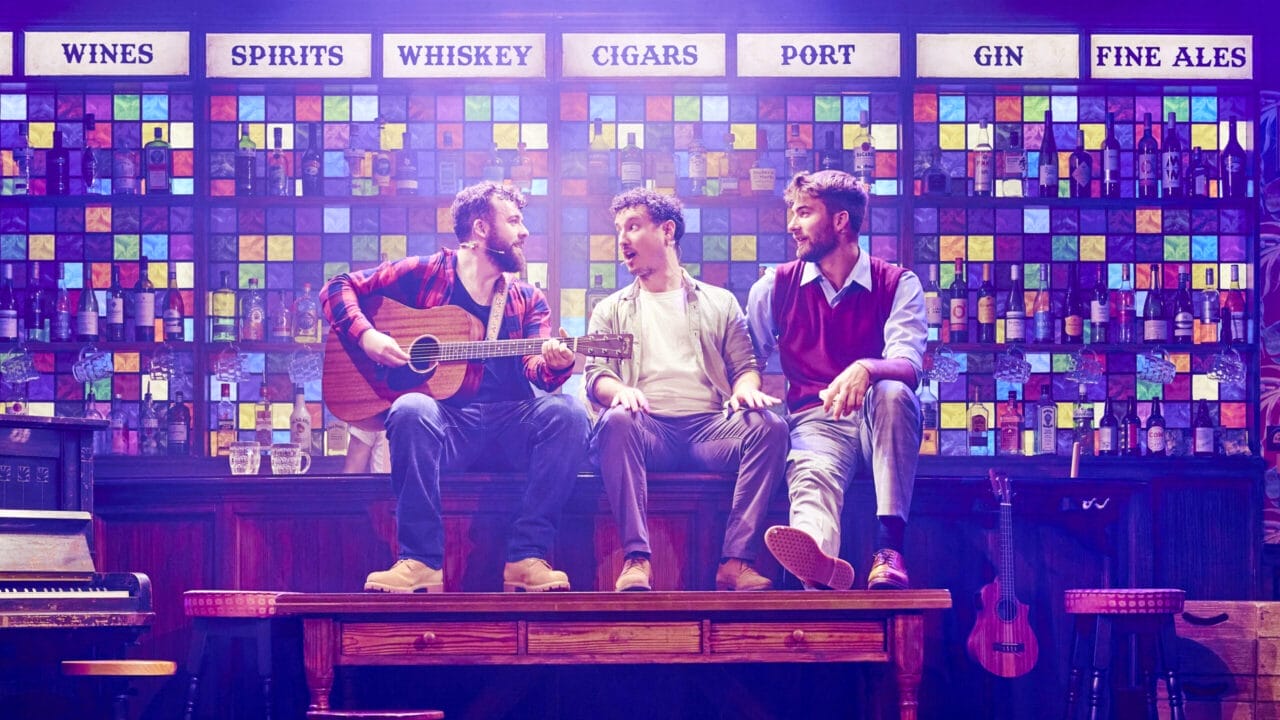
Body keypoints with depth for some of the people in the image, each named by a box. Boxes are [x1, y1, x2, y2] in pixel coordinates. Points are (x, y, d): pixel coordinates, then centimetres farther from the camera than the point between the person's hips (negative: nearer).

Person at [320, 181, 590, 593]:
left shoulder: (528, 301, 16)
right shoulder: (426, 275, 8)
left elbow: (535, 368, 0)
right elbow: (340, 288, 8)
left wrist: (553, 366, -24)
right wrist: (366, 336, -10)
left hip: (511, 422, 3)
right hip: (446, 421, -3)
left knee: (567, 413, -27)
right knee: (412, 410, -36)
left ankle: (527, 558, -27)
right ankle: (421, 561, -31)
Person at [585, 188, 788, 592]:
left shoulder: (719, 302, 23)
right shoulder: (612, 310, 23)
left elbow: (745, 366, 15)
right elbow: (595, 378, 10)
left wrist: (745, 389, -11)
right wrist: (619, 391, -16)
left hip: (710, 428, 1)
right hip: (648, 430, -1)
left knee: (768, 426, -31)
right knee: (616, 420, -37)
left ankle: (736, 561, -36)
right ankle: (637, 559, -41)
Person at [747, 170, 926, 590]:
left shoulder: (898, 284, 4)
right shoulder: (775, 287, 12)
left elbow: (909, 366, -13)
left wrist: (865, 370, -35)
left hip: (879, 422, 0)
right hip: (816, 421, 0)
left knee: (893, 392, -36)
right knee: (813, 474, -36)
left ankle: (890, 547, -43)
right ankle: (818, 555, -74)